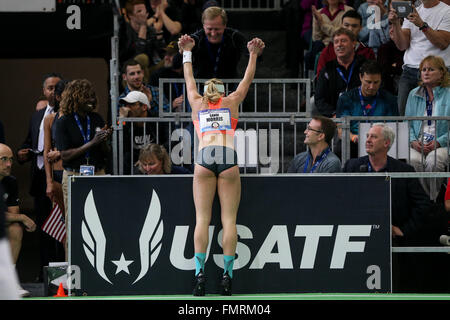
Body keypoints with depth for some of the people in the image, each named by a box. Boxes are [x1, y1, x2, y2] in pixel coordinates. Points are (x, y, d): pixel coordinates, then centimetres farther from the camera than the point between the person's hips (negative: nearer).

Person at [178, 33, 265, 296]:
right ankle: (227, 275, -10)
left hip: (205, 156, 0)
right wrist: (254, 55, 44)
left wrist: (187, 52, 53)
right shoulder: (231, 102, 21)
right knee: (229, 219, -3)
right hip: (229, 156, 0)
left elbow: (189, 79, 40)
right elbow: (247, 80, 34)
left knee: (202, 219, -3)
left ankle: (200, 273, -13)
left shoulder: (198, 103, 23)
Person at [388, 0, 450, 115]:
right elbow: (402, 45, 9)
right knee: (402, 111, -6)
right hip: (409, 71, 4)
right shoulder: (411, 12, 16)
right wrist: (395, 24, -6)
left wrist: (422, 25, -18)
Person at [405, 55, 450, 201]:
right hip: (418, 144, 3)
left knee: (433, 160, -36)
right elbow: (407, 123, 16)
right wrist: (413, 141, -3)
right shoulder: (414, 95, 18)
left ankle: (434, 200, -24)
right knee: (414, 160, -32)